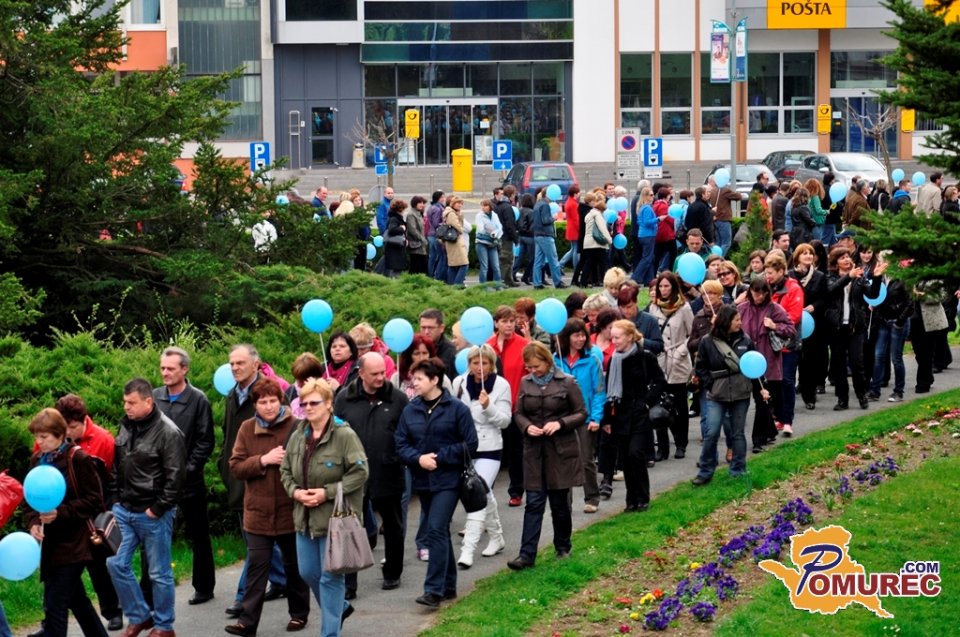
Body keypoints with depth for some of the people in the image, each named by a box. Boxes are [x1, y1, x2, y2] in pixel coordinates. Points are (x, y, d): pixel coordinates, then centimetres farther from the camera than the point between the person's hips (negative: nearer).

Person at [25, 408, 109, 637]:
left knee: (55, 606, -10)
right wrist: (33, 523, -7)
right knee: (76, 600, 20)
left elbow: (94, 501, -11)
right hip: (50, 543, 7)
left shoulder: (79, 459, -12)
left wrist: (60, 513, -21)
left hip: (72, 544, -7)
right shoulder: (38, 460, 7)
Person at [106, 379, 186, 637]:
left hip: (153, 515, -7)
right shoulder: (126, 426, 6)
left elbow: (175, 477, -17)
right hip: (124, 510, 7)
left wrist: (157, 509, -15)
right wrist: (116, 499, 10)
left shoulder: (168, 433, -16)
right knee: (116, 563, 5)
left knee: (159, 572, 3)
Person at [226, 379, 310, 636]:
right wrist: (264, 460, -16)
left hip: (290, 511, -1)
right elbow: (236, 467, -3)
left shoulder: (296, 427, -6)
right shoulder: (247, 429, 2)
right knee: (256, 567, -1)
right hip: (258, 511, 1)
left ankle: (299, 613, 28)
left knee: (294, 566, 13)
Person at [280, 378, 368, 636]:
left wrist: (327, 493, -19)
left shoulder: (345, 435, -13)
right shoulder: (297, 436, 7)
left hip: (335, 518, -7)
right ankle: (340, 607, 38)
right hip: (305, 517, 7)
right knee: (308, 573, 14)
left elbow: (359, 472, -16)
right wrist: (295, 491, -6)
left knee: (330, 577, -3)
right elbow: (286, 471, 15)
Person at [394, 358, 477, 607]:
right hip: (423, 481, 5)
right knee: (438, 532, 13)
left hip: (447, 481, -5)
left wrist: (439, 457, -13)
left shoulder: (457, 409, -7)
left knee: (436, 530, -15)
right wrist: (418, 458, -14)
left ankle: (434, 590, -17)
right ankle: (448, 586, 23)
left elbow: (470, 445, -6)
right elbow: (401, 444, 6)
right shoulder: (410, 411, 5)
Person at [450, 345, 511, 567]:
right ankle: (496, 537, 35)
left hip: (489, 448, -4)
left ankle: (468, 549, -18)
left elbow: (505, 420, -7)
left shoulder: (501, 385, -8)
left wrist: (488, 407, -24)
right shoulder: (459, 383, 0)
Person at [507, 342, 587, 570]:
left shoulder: (567, 382, -5)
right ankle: (527, 554, -6)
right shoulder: (526, 383, 4)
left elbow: (581, 413, -1)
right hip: (534, 450, 2)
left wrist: (560, 423, -17)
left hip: (561, 450, -2)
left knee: (560, 502, 8)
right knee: (534, 503, -2)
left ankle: (563, 547, 25)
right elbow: (519, 413, 11)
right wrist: (527, 426, -10)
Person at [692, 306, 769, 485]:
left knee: (738, 433, 8)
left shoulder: (745, 340, 2)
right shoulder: (707, 342, -5)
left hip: (741, 395, 2)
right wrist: (710, 386, -7)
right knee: (711, 433, -7)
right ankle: (705, 472, 3)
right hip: (716, 396, -2)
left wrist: (761, 387, 2)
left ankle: (738, 471, 17)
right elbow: (701, 368, 2)